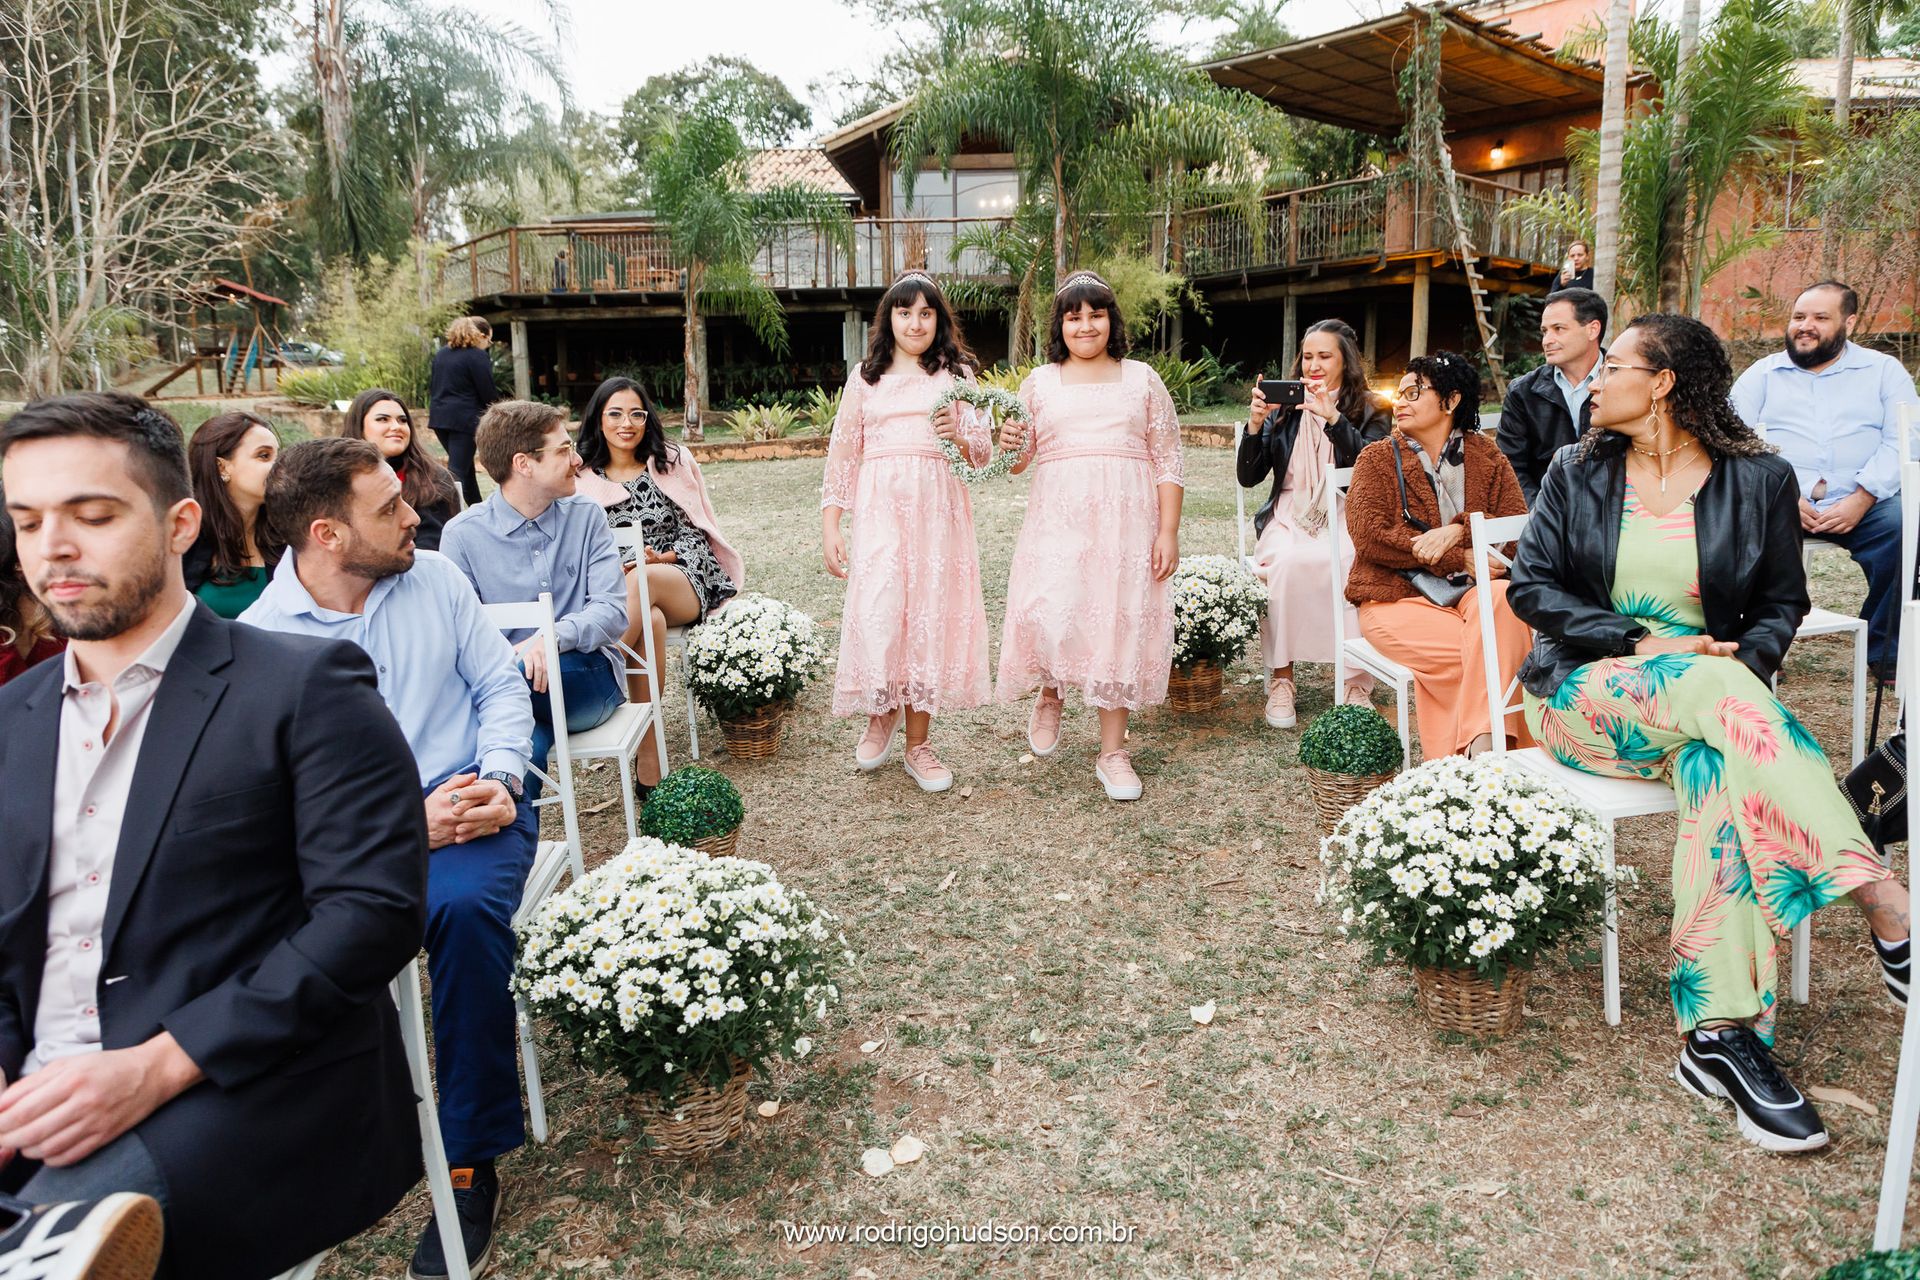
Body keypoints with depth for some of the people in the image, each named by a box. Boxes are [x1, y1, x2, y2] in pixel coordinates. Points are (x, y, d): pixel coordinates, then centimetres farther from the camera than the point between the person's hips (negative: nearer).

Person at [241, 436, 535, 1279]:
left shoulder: (434, 577, 6)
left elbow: (501, 685, 9)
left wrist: (499, 780, -9)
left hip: (468, 806, 1)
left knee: (465, 909, -32)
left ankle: (471, 1166, -17)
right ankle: (343, 1131, -4)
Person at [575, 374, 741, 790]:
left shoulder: (673, 461, 12)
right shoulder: (583, 479, 12)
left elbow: (697, 531, 8)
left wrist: (660, 559, -11)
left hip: (685, 580, 0)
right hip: (616, 592, 0)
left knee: (642, 581, -38)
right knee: (650, 620, -39)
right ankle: (648, 755, -39)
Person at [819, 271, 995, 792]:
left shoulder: (957, 373, 12)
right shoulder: (865, 376, 12)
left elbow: (983, 454, 9)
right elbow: (842, 453, 10)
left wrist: (958, 436, -14)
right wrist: (830, 526, 2)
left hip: (938, 510, 1)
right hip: (879, 509, 0)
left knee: (930, 613, 0)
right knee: (876, 614, -12)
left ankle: (918, 744, 12)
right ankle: (882, 711, 18)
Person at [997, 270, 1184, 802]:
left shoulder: (1142, 379, 10)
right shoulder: (1039, 382, 12)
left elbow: (1167, 460, 7)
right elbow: (1018, 459, 10)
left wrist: (1168, 532, -3)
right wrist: (1007, 445, -14)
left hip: (1125, 518, 0)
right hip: (1058, 518, 0)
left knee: (1121, 621, 0)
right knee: (1049, 614, -16)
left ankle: (1112, 750, 12)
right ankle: (1050, 696, 18)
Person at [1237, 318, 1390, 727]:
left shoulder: (1368, 412, 8)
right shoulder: (1284, 409, 14)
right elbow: (1247, 478, 8)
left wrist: (1332, 417, -20)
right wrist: (1256, 423, -7)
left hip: (1345, 521, -1)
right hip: (1289, 520, 1)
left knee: (1353, 563, -35)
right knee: (1287, 561, -34)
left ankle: (1357, 681, -24)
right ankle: (1281, 679, -24)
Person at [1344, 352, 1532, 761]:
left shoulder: (1487, 457, 14)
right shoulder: (1378, 459, 7)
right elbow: (1368, 536, -9)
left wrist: (1460, 530, -18)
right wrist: (1462, 560, -14)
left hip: (1471, 592, 2)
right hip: (1398, 597, -2)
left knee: (1502, 596, -32)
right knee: (1474, 650, -28)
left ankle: (1482, 744, -34)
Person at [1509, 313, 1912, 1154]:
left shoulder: (1759, 478, 6)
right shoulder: (1578, 471, 7)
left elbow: (1783, 603, 11)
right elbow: (1531, 586, -1)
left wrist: (1747, 657, -12)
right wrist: (1639, 642, -15)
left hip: (1712, 692, 1)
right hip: (1585, 696, -1)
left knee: (1720, 771, -36)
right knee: (1718, 694, -34)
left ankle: (1719, 1034, -37)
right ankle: (1887, 913, -33)